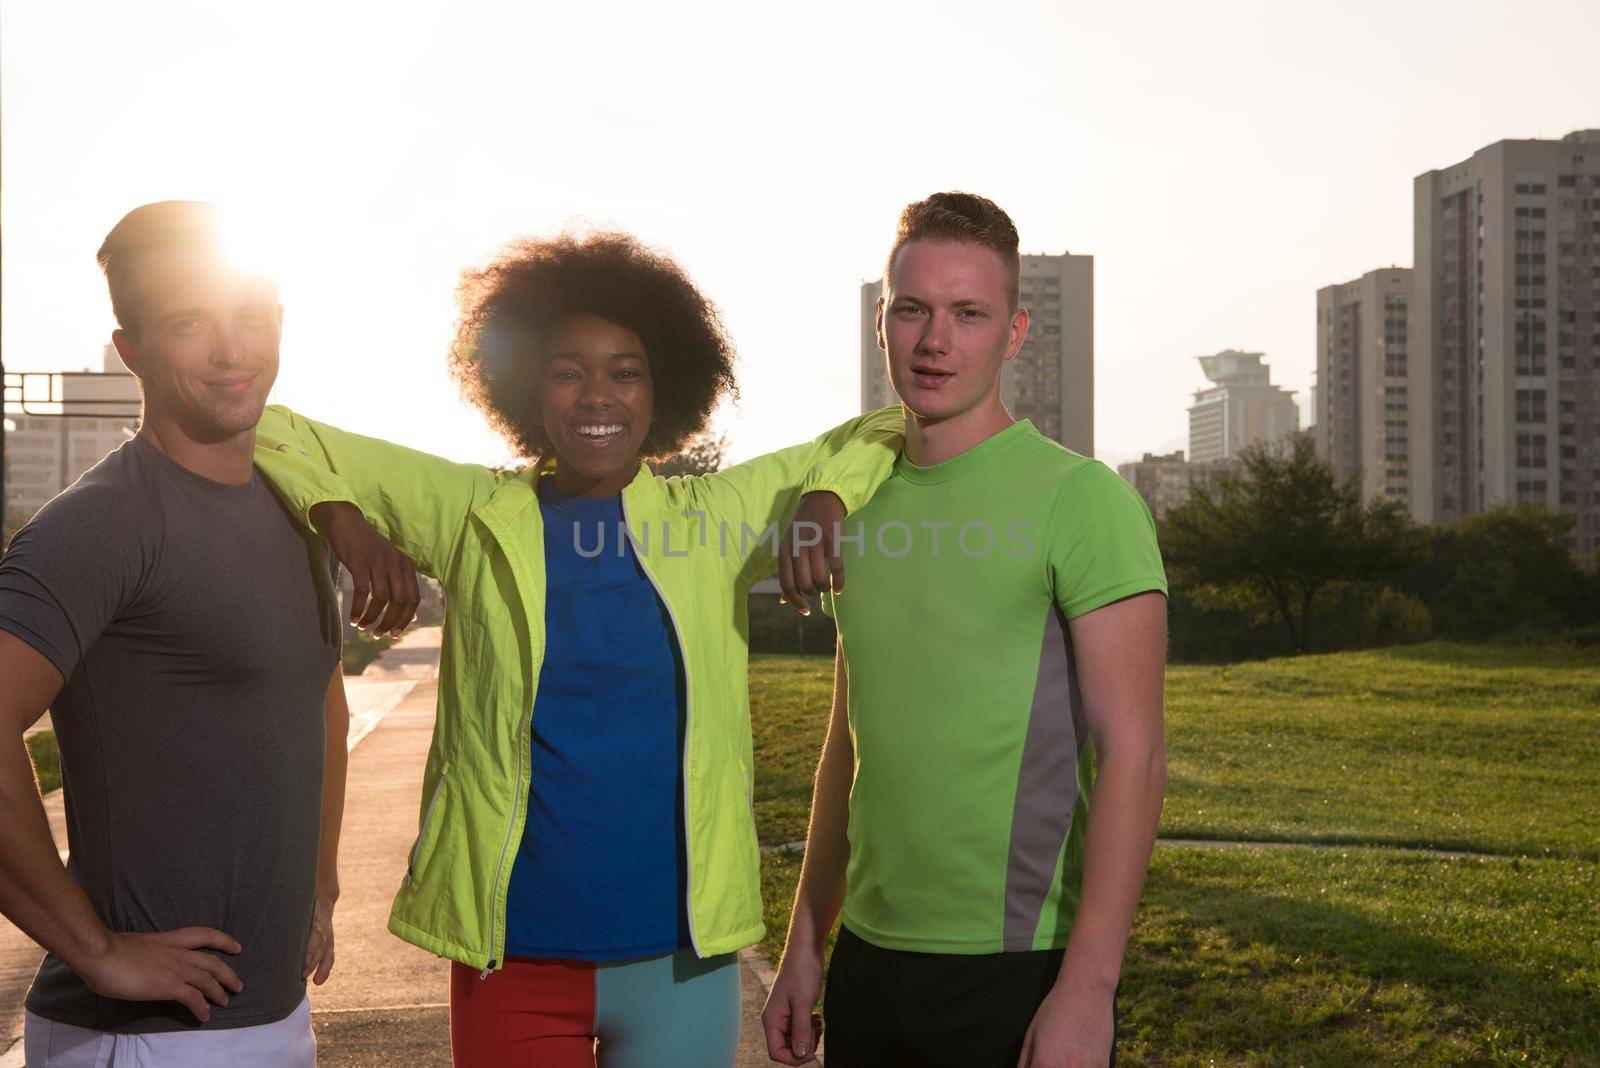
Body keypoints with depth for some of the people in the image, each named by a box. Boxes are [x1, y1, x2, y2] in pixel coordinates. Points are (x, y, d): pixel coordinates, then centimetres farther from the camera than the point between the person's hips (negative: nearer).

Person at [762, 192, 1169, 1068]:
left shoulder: (1081, 498, -10)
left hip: (1018, 970, -6)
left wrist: (1088, 987, -19)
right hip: (869, 961, 6)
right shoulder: (861, 509, 9)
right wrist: (805, 944, 13)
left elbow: (1132, 755, -14)